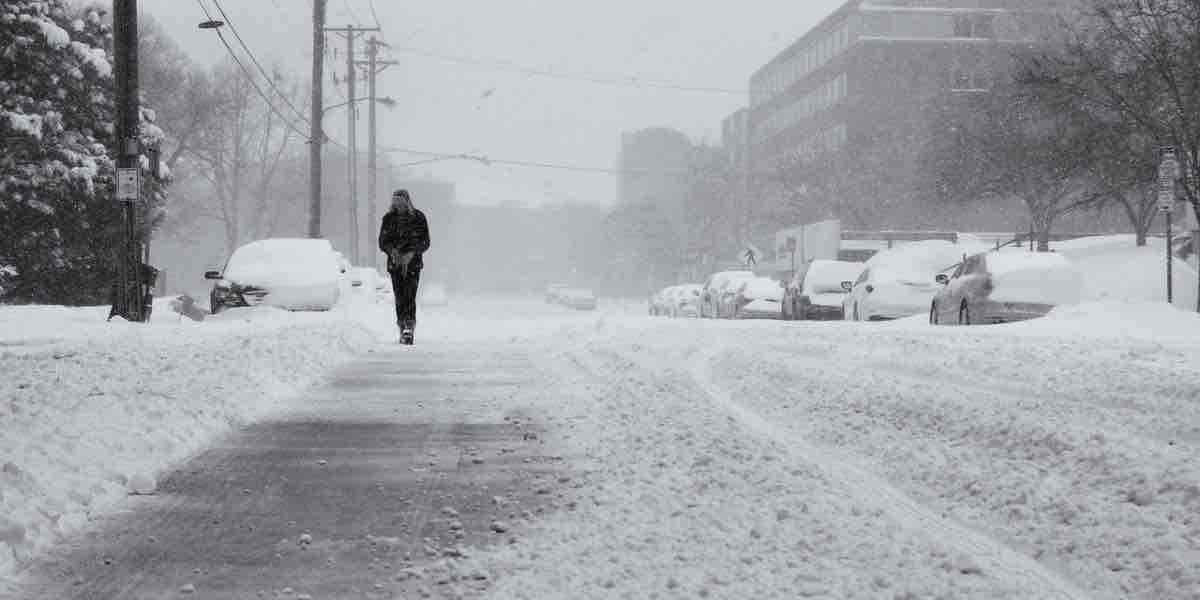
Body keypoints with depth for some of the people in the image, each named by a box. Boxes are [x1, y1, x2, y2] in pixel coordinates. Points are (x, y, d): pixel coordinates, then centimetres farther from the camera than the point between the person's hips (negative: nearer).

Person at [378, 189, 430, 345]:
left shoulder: (418, 217, 0)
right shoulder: (389, 218, 7)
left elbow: (425, 242, -1)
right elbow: (382, 242, 7)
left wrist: (411, 253, -16)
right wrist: (392, 250, -14)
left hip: (413, 263, -3)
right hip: (395, 263, 3)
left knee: (410, 296, -15)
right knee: (399, 298, 2)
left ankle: (409, 330, -23)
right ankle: (403, 329, 10)